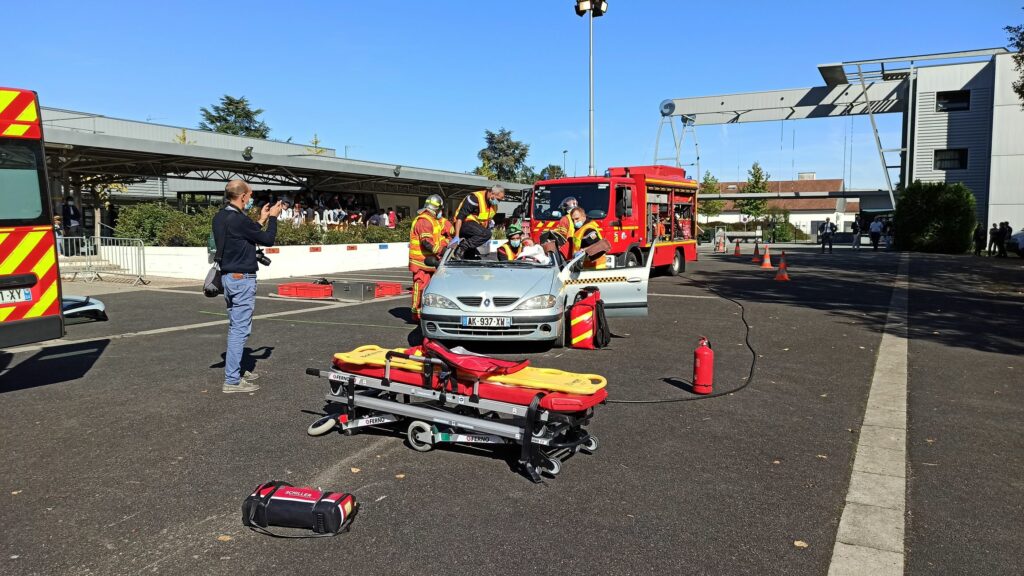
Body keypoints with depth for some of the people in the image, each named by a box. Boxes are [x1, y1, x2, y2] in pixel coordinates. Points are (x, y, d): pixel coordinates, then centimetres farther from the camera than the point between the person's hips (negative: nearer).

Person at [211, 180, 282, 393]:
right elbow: (267, 240, -9)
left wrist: (261, 220, 20)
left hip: (228, 276, 10)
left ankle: (235, 370, 26)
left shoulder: (220, 217, 9)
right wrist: (273, 218, 3)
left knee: (235, 326, 17)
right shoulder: (238, 220, -19)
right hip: (242, 279, -10)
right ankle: (232, 380, -4)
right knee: (240, 329, -6)